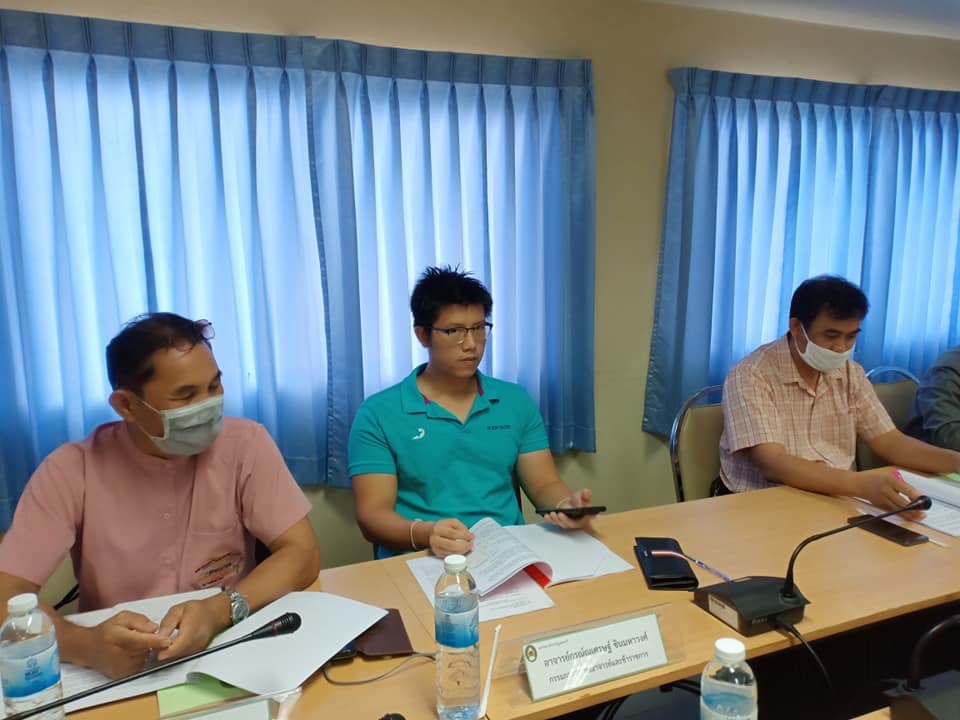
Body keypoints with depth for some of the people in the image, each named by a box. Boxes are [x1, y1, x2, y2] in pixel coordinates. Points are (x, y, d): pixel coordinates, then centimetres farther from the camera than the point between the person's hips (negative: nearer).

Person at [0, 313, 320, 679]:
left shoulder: (244, 443, -9)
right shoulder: (71, 469, -8)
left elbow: (302, 554, -12)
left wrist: (220, 610, -28)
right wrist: (83, 644, -31)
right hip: (118, 672, 2)